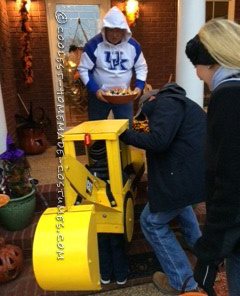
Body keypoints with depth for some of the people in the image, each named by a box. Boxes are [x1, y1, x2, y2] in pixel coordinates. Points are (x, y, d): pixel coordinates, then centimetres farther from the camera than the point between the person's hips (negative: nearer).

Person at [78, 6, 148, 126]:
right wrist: (95, 89, -20)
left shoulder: (133, 45, -4)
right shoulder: (93, 45, -14)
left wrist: (139, 86, -11)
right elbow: (83, 69, -9)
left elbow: (141, 67, 6)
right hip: (99, 95, -2)